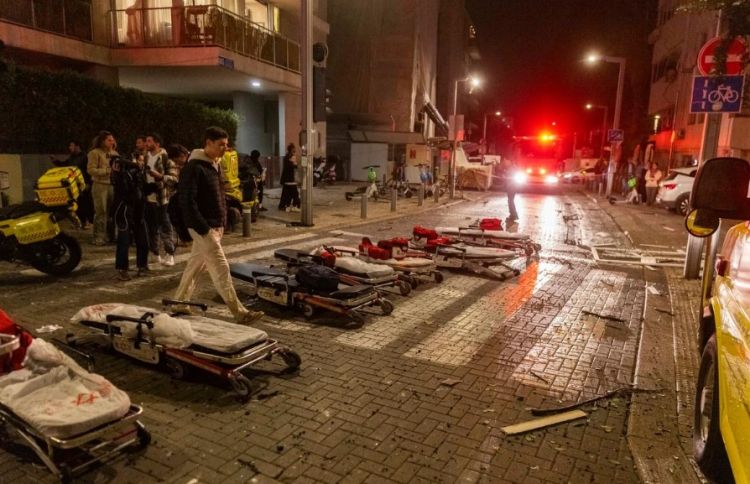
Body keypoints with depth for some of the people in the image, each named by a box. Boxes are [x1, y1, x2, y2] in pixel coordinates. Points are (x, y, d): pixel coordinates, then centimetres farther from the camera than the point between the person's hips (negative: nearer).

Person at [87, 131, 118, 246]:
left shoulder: (115, 153, 15)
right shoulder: (95, 153, -4)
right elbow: (91, 170, -12)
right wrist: (107, 170, -18)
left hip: (113, 185, 6)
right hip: (100, 185, -6)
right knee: (101, 212, -5)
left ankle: (110, 235, 19)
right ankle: (98, 237, 2)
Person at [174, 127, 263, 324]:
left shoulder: (215, 165, 14)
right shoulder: (194, 168, -15)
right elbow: (187, 201, -20)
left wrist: (222, 223, 14)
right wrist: (203, 228, -21)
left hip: (216, 226, 9)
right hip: (204, 228, -9)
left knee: (195, 266, 17)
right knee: (221, 269, -7)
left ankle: (179, 304, 31)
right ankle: (240, 313, -4)